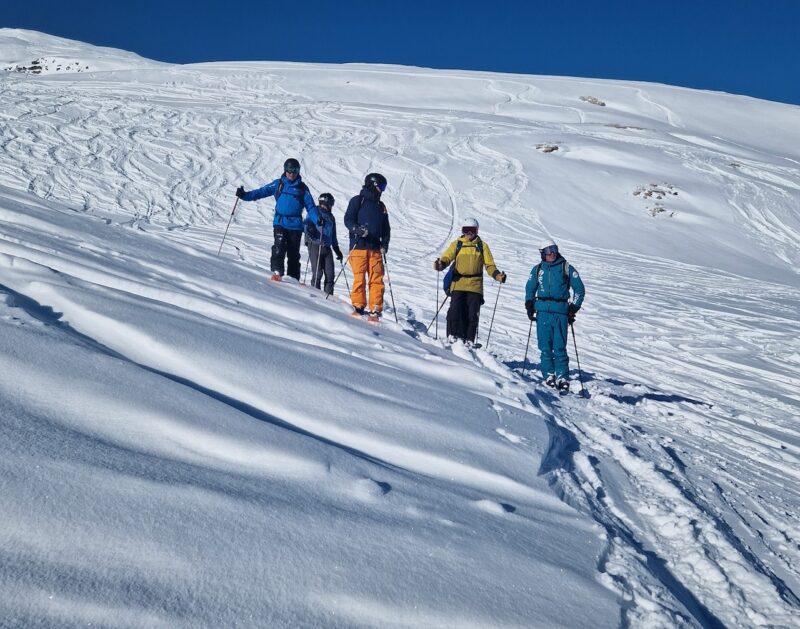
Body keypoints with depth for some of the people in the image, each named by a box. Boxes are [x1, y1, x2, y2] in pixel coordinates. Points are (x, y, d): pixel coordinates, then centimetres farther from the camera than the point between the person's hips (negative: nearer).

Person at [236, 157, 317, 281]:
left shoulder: (302, 188, 7)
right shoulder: (278, 184, 9)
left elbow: (310, 206, 4)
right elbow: (262, 191, 7)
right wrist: (244, 195, -4)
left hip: (295, 225, 0)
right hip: (280, 222, 0)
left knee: (293, 254, 4)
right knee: (279, 247, -21)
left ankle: (294, 279, 11)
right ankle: (276, 271, -25)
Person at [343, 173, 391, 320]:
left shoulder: (381, 206, 21)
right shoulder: (358, 200, 5)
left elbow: (386, 228, 21)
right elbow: (348, 219, -2)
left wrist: (384, 244, 5)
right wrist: (357, 229, -20)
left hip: (375, 248, 4)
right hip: (359, 246, -4)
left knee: (377, 279, -3)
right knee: (359, 278, -7)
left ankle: (375, 309, 0)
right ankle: (358, 306, 3)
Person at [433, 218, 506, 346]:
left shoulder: (482, 246, 12)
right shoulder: (456, 244, 11)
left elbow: (489, 265, 8)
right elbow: (446, 258, 0)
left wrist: (498, 275, -10)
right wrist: (440, 265, -24)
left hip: (475, 286, 1)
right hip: (458, 284, 0)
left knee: (472, 314, -1)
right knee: (455, 311, -11)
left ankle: (469, 340, 5)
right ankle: (453, 336, -3)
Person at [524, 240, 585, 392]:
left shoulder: (566, 267, 7)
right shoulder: (537, 269, 14)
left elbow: (579, 289, 10)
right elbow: (530, 289, 25)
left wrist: (573, 309, 3)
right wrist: (529, 306, 11)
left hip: (561, 312, -2)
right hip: (542, 311, 2)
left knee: (559, 347, -8)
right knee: (545, 346, -2)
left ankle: (562, 378, -4)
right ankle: (549, 375, 6)